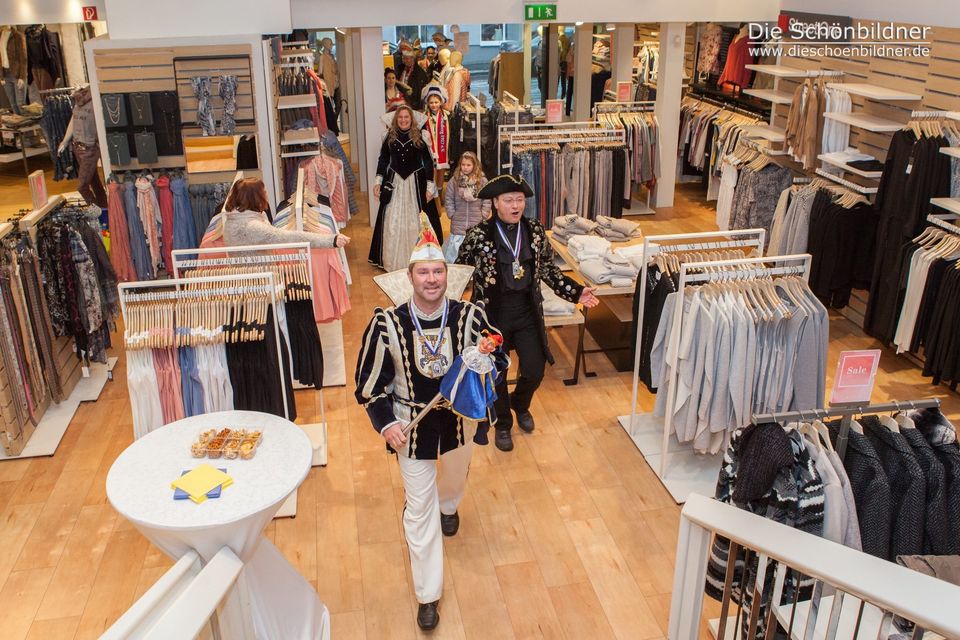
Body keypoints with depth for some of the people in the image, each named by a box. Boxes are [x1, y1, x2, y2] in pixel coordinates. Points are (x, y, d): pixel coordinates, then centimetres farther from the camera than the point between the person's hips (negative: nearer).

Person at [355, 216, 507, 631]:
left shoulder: (470, 316, -18)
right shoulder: (387, 324, -20)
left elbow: (499, 361, -4)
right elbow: (370, 383, -10)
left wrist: (488, 357, -27)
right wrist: (386, 424, -21)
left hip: (460, 417, 2)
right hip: (412, 425, -2)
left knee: (455, 478, 31)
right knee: (419, 509, 5)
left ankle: (449, 506, 69)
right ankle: (428, 595, 21)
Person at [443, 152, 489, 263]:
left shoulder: (482, 180, -1)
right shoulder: (454, 180, 1)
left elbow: (487, 201, 1)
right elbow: (448, 199, 5)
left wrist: (483, 216, -3)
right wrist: (452, 214, 0)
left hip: (477, 224, 0)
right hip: (458, 224, 1)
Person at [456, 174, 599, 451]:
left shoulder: (535, 231, -2)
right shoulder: (478, 235, -12)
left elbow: (548, 269, 7)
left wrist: (576, 292, 1)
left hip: (528, 311, 3)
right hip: (493, 313, -2)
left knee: (534, 372, 7)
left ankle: (520, 404, 43)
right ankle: (503, 424, 38)